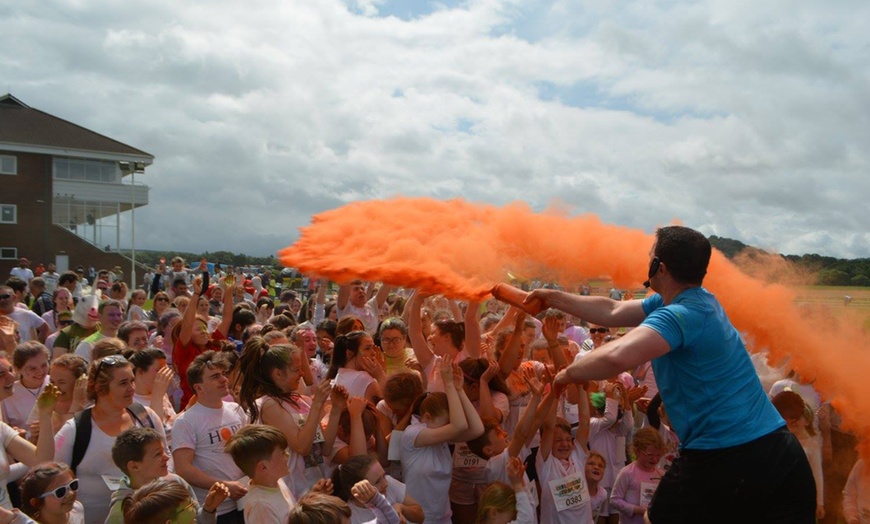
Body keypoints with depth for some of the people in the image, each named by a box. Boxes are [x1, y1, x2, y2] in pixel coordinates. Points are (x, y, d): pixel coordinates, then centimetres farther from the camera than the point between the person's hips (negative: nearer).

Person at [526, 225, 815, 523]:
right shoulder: (700, 299, 11)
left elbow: (616, 357, -36)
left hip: (722, 461, -7)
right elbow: (613, 312, 16)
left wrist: (569, 373, -17)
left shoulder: (679, 315, -18)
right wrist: (552, 298, 21)